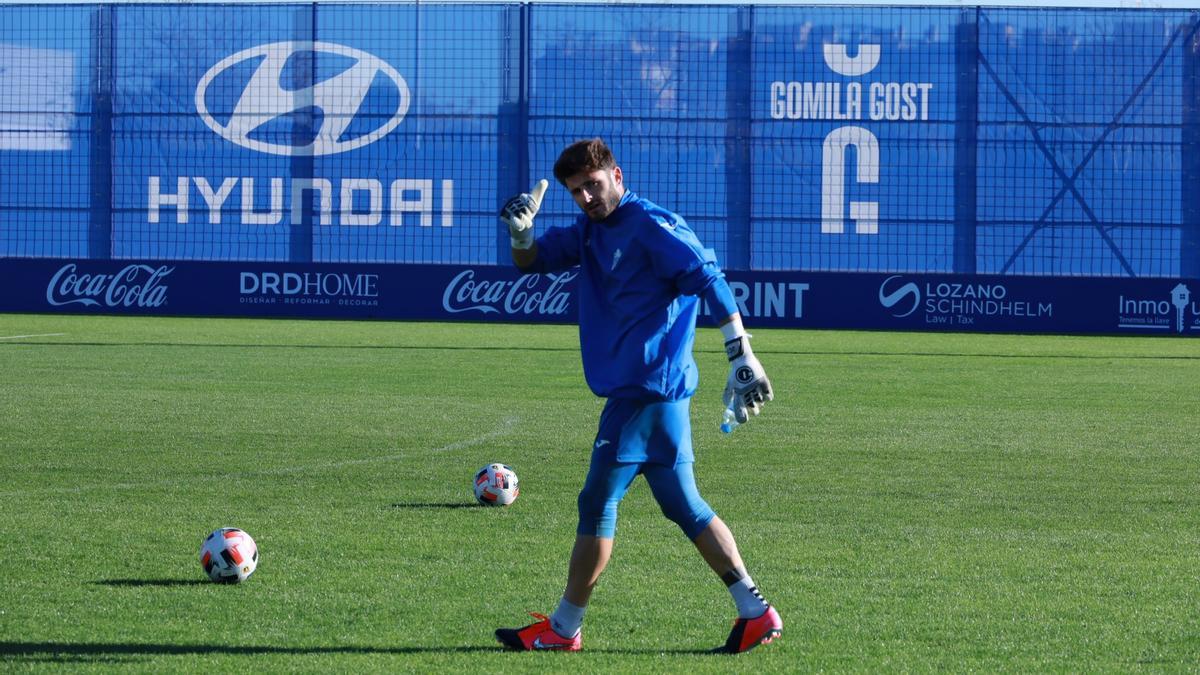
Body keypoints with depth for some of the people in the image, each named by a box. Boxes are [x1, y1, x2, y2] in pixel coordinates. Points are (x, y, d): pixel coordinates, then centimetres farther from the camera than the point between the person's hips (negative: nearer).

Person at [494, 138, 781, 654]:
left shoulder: (649, 225, -11)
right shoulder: (590, 232, 17)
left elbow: (711, 282, -16)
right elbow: (532, 260, 19)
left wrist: (742, 359, -23)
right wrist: (520, 228, -5)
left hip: (646, 388, -10)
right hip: (658, 391, 10)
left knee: (598, 501, -4)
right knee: (683, 506, 9)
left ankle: (563, 629, 2)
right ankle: (755, 612, 7)